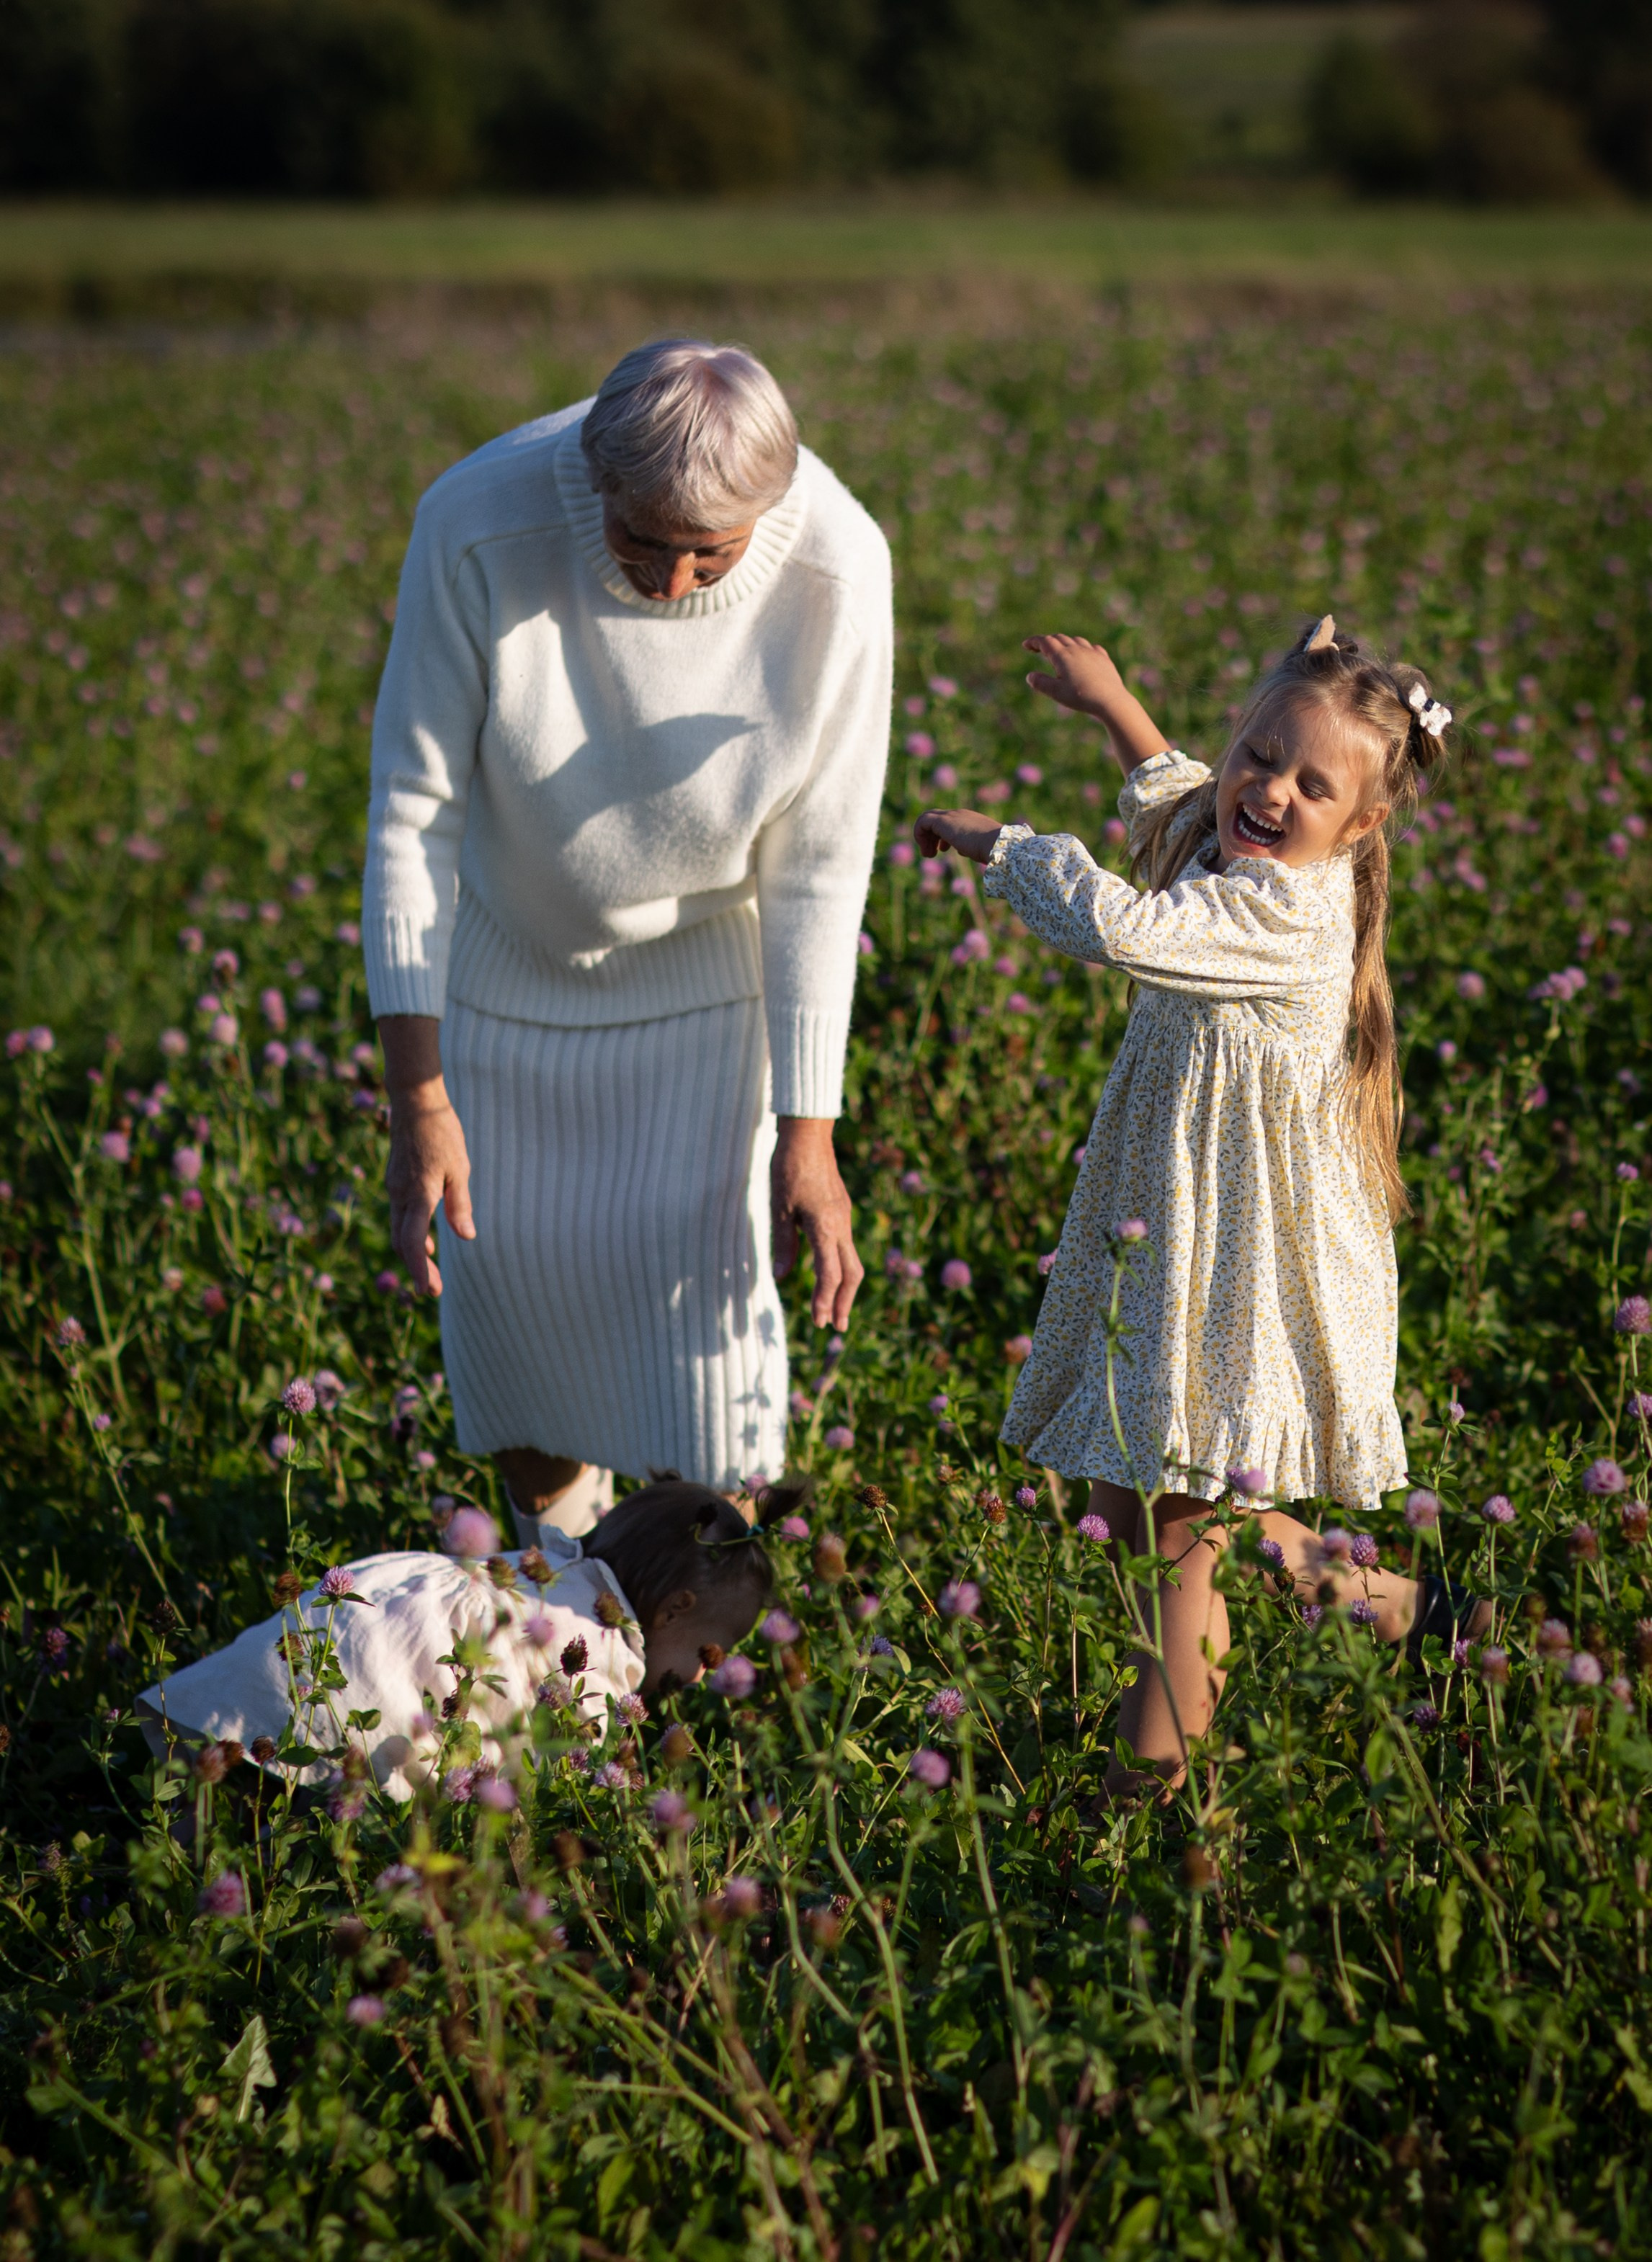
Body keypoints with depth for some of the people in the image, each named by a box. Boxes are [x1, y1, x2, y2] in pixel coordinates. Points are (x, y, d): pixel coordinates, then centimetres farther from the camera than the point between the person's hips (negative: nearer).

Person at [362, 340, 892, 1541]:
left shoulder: (836, 573, -32)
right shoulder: (478, 527, -35)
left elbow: (821, 868, -21)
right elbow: (411, 812, -25)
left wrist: (808, 1136, -20)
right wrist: (419, 1106, -26)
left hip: (704, 940, 0)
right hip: (506, 928, 0)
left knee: (699, 1244, -3)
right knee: (501, 1238, 9)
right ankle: (553, 1513, 39)